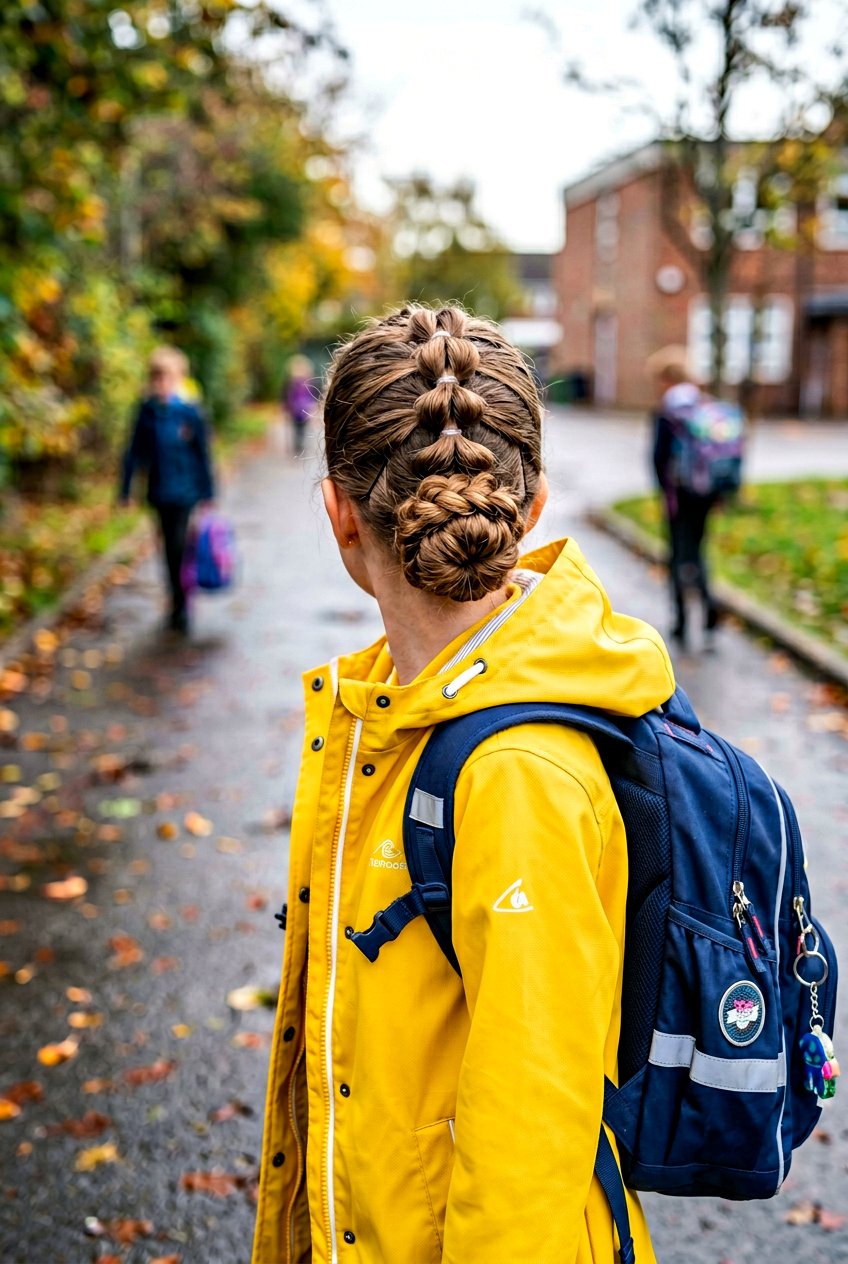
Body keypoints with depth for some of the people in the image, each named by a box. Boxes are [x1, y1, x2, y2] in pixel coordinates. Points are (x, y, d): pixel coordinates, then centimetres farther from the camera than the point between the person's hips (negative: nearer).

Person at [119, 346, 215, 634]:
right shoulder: (147, 412, 0)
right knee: (171, 548, 13)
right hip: (160, 492, 3)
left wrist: (208, 494, 0)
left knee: (179, 547, -9)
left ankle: (180, 608, 2)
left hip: (185, 491, -3)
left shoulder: (189, 412, -7)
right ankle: (178, 606, 26)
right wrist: (126, 490, 5)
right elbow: (134, 453, 5)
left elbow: (203, 455, -2)